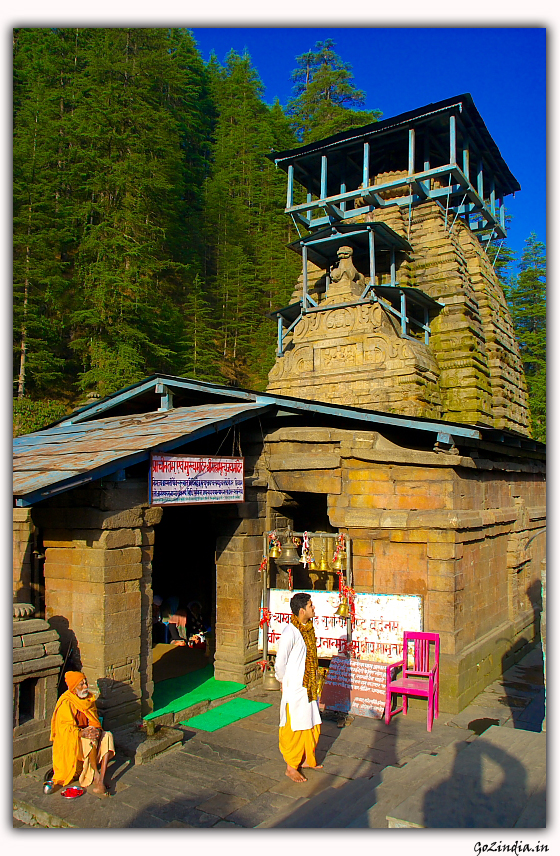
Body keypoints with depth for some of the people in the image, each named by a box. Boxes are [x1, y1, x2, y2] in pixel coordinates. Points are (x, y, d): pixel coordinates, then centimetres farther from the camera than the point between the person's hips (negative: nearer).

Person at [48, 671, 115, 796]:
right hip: (70, 741, -6)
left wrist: (97, 729, -18)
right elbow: (66, 728, -18)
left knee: (107, 736, -23)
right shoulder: (66, 704, -12)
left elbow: (94, 721, 6)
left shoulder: (89, 699, 7)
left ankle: (101, 781, -29)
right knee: (90, 740, -35)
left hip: (87, 732, 6)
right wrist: (82, 733, -36)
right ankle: (96, 775, -23)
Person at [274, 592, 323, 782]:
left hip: (309, 687, 8)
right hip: (294, 689, -8)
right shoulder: (290, 632, -23)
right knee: (294, 728, 4)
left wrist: (315, 677, 14)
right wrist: (284, 683, -5)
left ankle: (307, 759, 36)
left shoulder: (308, 628, 3)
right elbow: (280, 662, -17)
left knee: (313, 725, 18)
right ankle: (291, 767, 19)